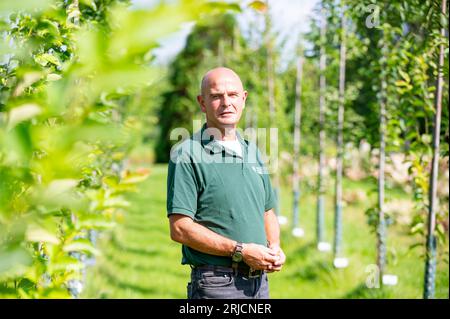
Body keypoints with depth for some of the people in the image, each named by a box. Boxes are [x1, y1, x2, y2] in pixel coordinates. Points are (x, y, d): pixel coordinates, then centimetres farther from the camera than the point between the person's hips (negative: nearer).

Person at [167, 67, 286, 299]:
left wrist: (274, 246, 3)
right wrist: (240, 251, -17)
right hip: (216, 285, -7)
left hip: (259, 281, 7)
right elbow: (180, 228, -15)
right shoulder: (187, 154, -8)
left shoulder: (252, 152, 15)